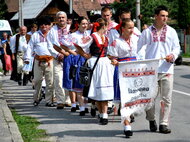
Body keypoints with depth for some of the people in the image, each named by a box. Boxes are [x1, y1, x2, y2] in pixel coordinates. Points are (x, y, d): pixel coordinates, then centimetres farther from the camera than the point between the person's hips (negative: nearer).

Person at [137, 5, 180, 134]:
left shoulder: (171, 31, 11)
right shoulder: (147, 32, 8)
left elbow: (177, 47, 9)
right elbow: (140, 48, 11)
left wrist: (173, 56, -11)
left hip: (167, 69, 1)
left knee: (166, 99, -3)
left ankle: (164, 124, 2)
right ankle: (151, 120, 23)